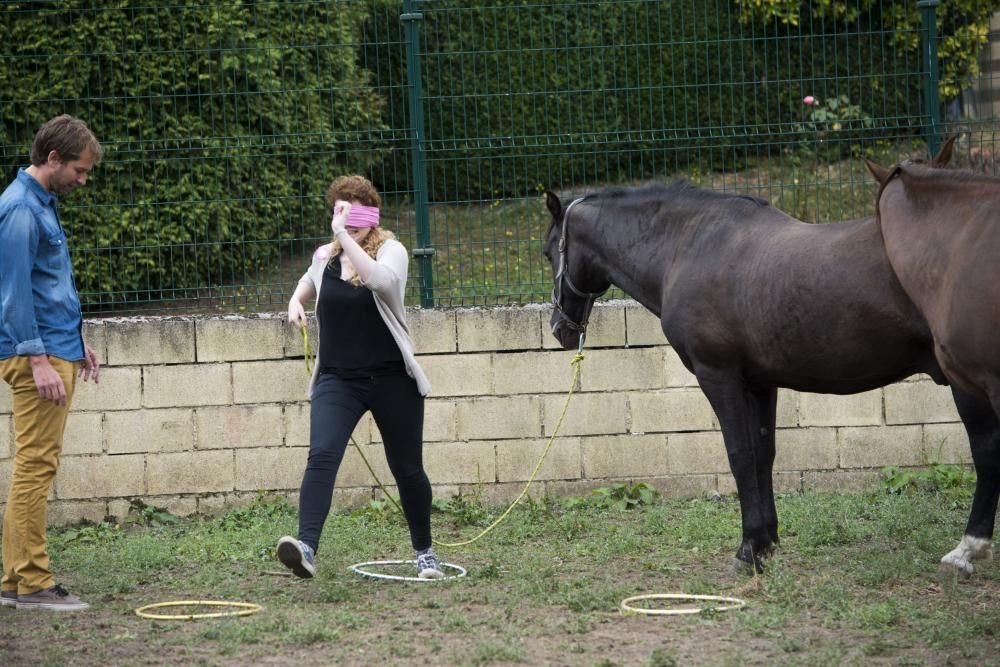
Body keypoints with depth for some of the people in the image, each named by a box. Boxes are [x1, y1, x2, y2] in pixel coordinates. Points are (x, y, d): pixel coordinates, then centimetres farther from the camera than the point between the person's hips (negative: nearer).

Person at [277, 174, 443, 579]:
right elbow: (310, 280, 32)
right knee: (322, 455, -21)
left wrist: (345, 237, -31)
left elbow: (382, 280, -33)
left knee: (407, 468, 9)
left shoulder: (391, 250, -7)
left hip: (392, 379, -2)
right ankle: (306, 548, -34)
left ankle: (424, 552, 30)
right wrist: (296, 300, 10)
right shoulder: (325, 257, 6)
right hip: (336, 379, 2)